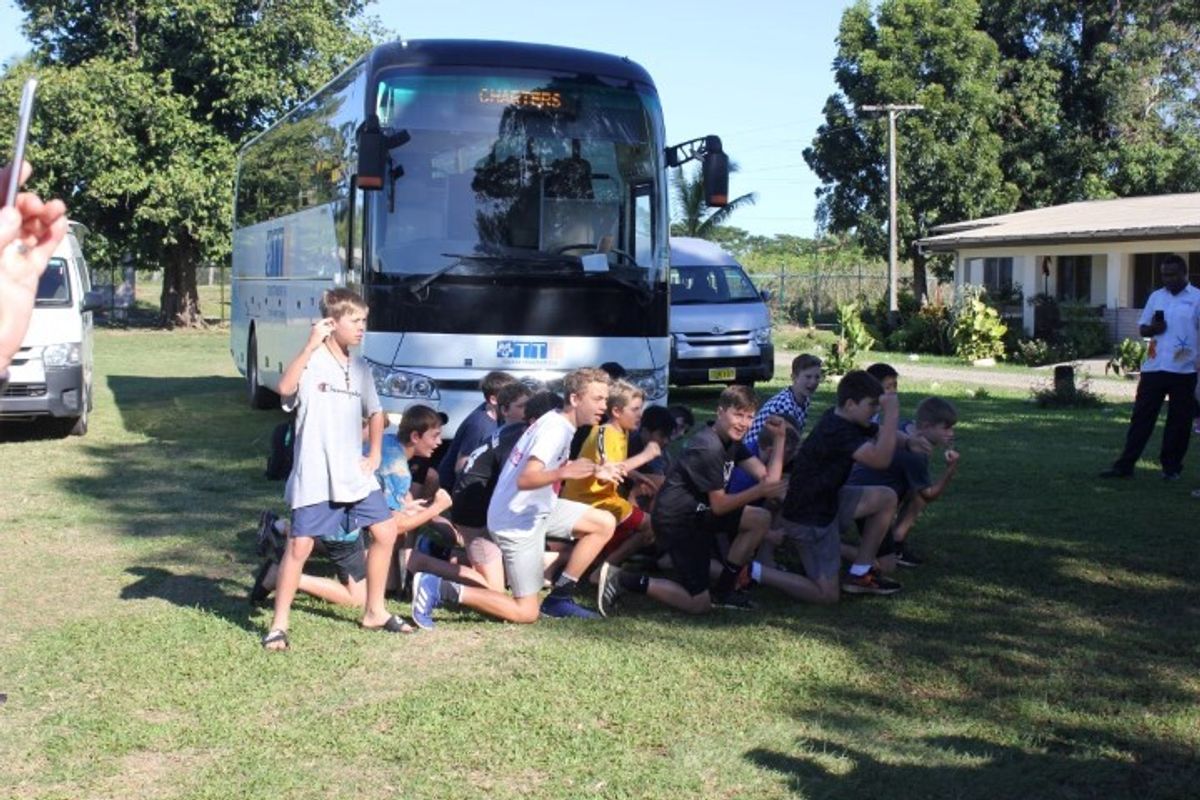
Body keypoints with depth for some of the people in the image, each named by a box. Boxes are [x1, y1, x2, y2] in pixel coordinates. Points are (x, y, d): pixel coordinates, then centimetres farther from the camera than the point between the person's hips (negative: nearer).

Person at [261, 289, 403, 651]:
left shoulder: (360, 368, 10)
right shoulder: (310, 362, -10)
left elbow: (375, 413, 22)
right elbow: (285, 388, -30)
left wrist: (375, 455, 12)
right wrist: (311, 345, -28)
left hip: (355, 475, 7)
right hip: (314, 477, -7)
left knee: (385, 533, 9)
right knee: (299, 546, -6)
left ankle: (374, 611, 24)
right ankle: (279, 624, 4)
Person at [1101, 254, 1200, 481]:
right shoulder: (1156, 297, 12)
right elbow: (1142, 328, 15)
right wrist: (1153, 328, -7)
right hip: (1154, 368, 3)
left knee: (1179, 421, 5)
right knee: (1141, 417, 3)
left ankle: (1171, 466, 15)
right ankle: (1125, 464, 4)